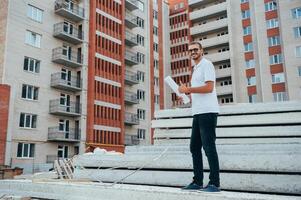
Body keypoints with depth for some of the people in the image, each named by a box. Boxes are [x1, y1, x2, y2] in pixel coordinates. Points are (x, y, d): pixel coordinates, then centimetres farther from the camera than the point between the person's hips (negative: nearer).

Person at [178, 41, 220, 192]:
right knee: (194, 147, 9)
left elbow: (209, 87, -17)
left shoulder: (206, 64, -3)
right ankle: (197, 181, 15)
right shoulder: (195, 69, 24)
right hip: (198, 113, 10)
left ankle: (214, 183, 0)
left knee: (208, 147, -8)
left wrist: (188, 89, -12)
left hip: (207, 112, -9)